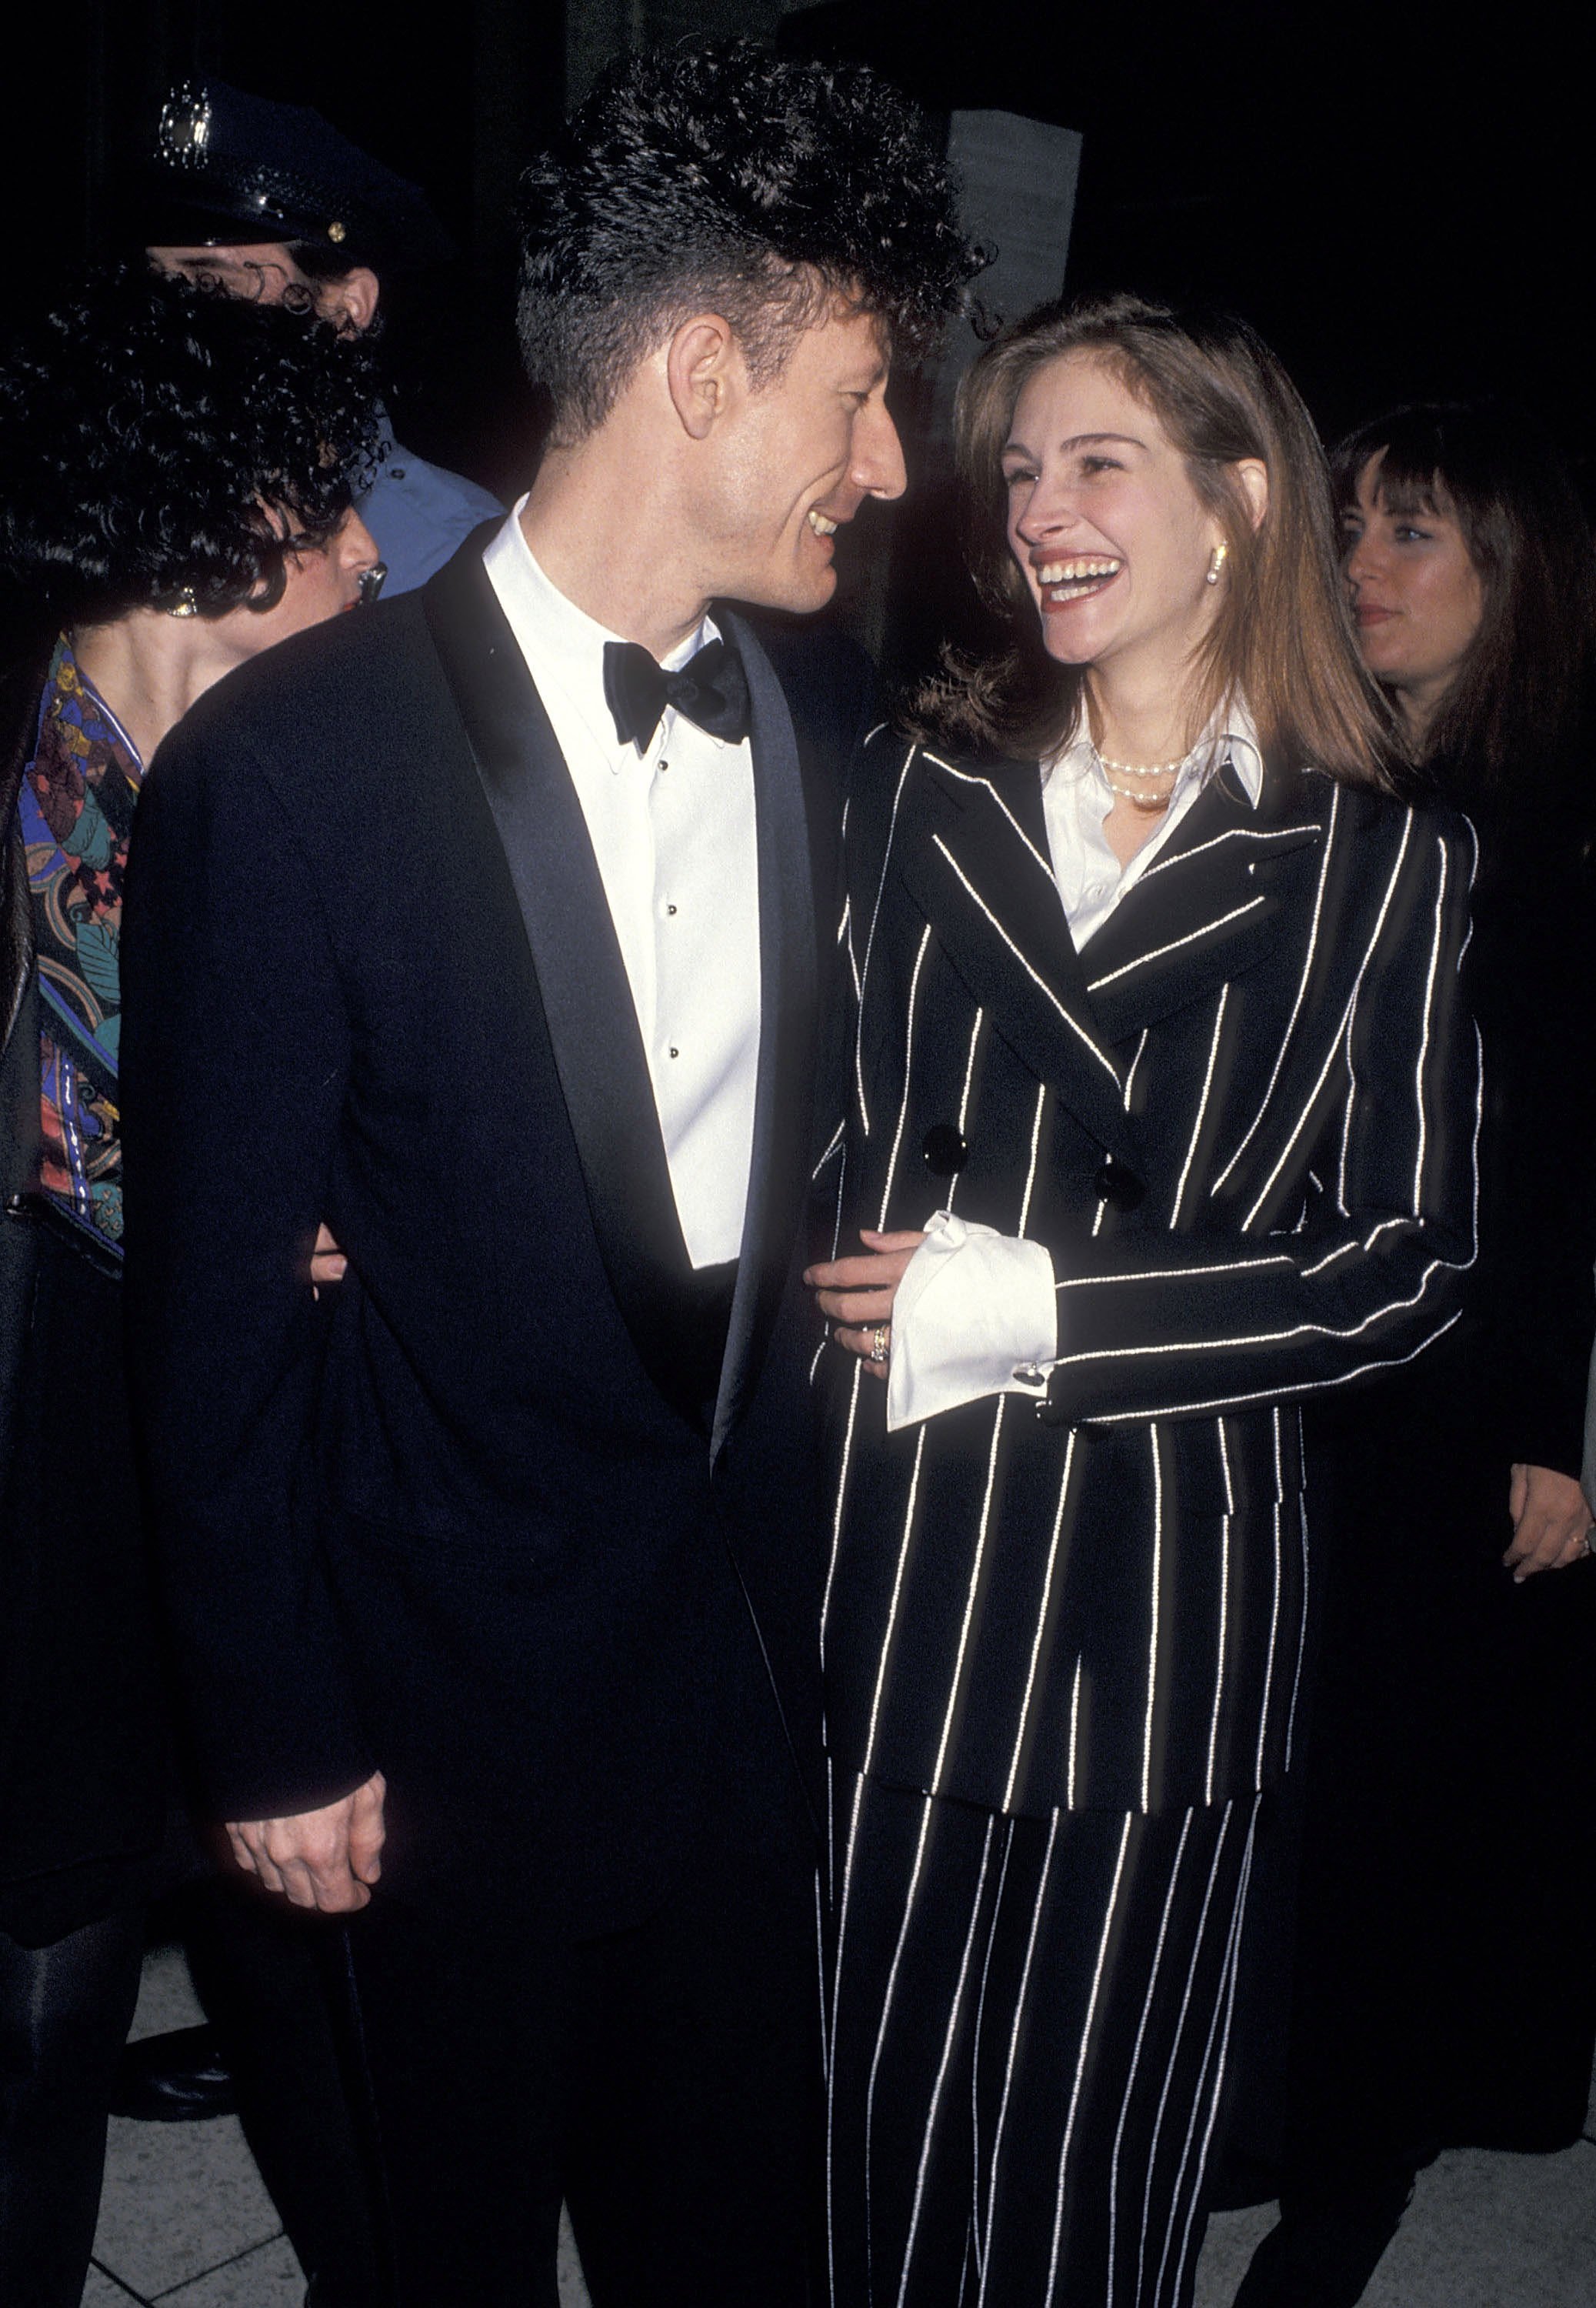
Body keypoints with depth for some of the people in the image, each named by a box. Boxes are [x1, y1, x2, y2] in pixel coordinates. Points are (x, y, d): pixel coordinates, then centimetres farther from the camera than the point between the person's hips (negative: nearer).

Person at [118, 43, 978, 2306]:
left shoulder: (822, 710, -2)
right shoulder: (288, 765, -19)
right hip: (467, 1679, -4)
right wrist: (276, 1737, -6)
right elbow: (219, 1300, -13)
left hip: (762, 1631, 5)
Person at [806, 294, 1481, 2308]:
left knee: (1096, 2143, 12)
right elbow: (820, 1122, 9)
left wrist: (1041, 1305, -11)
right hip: (895, 1558, 2)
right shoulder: (916, 786, 6)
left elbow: (1408, 1258, -4)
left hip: (1170, 1592, -1)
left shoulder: (1378, 866, 0)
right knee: (883, 2096, 12)